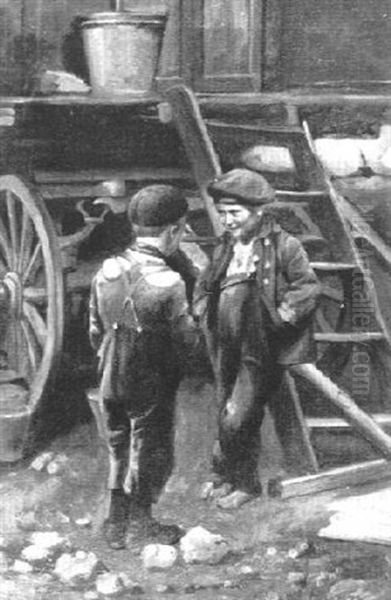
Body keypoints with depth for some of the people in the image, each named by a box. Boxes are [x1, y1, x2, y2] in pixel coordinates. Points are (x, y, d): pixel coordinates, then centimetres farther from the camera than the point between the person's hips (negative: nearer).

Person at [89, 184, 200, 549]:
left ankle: (116, 523, 24)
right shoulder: (169, 281, -20)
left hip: (111, 379, 5)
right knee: (152, 452, 13)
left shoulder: (107, 271, -3)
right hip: (153, 384, -5)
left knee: (119, 450, 19)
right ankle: (140, 521, 22)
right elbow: (187, 337, -10)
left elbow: (96, 331, 6)